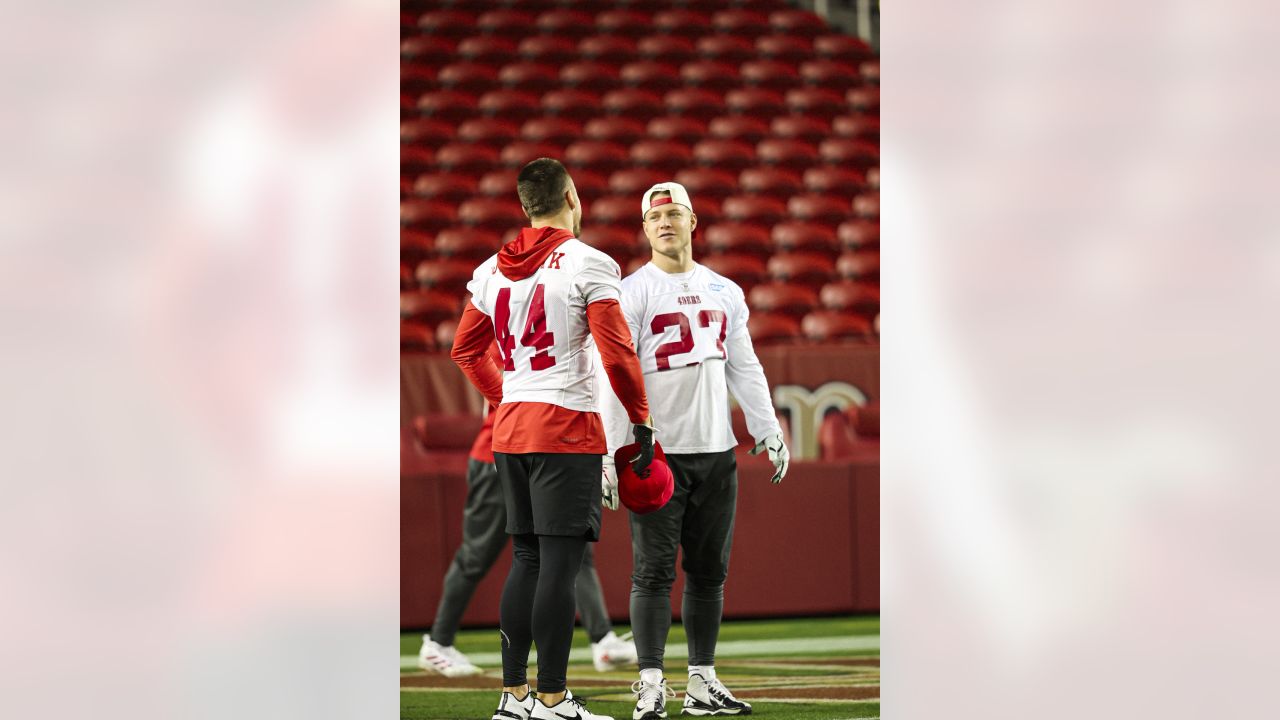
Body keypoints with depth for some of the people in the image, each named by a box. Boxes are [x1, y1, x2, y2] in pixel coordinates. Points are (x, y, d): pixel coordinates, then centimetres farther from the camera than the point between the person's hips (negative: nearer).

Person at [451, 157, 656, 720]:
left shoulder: (493, 270, 9)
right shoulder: (587, 264, -9)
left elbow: (465, 349, 17)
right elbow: (617, 352, -12)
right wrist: (641, 423, -3)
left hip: (511, 429, 6)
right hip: (567, 426, -6)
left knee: (526, 558, 13)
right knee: (560, 562, -4)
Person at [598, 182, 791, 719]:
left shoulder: (724, 292, 13)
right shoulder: (632, 293, -3)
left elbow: (745, 369, 16)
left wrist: (769, 434, 8)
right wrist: (614, 455, -14)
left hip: (716, 452, 5)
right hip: (657, 453, -5)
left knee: (709, 570, 8)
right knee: (654, 570, -5)